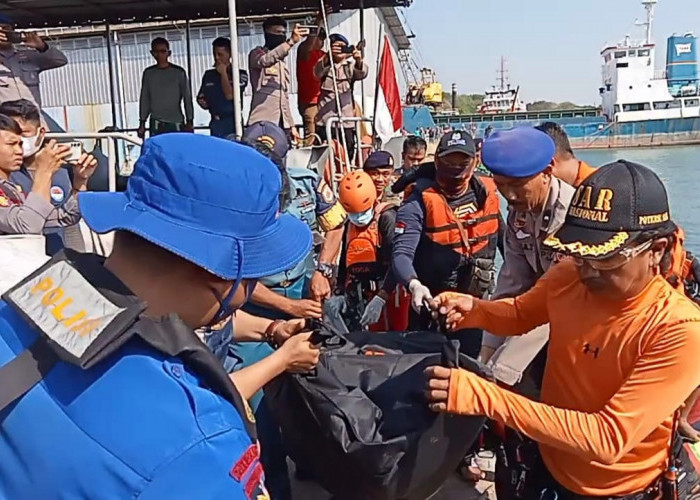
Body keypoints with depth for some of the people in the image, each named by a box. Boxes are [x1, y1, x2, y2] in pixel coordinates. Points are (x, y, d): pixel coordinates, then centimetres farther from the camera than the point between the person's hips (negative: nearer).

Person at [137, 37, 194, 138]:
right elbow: (144, 99, 12)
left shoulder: (179, 72, 2)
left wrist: (189, 121, -2)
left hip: (176, 123, -1)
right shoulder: (148, 73, 8)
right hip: (156, 124, 1)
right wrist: (142, 123, 9)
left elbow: (187, 98, 3)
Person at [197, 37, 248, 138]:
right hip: (215, 124, 4)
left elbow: (230, 95, -13)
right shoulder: (208, 75, 13)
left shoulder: (240, 74, -1)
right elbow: (200, 97, 21)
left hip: (232, 123, -4)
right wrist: (202, 102, -2)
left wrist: (223, 73, -6)